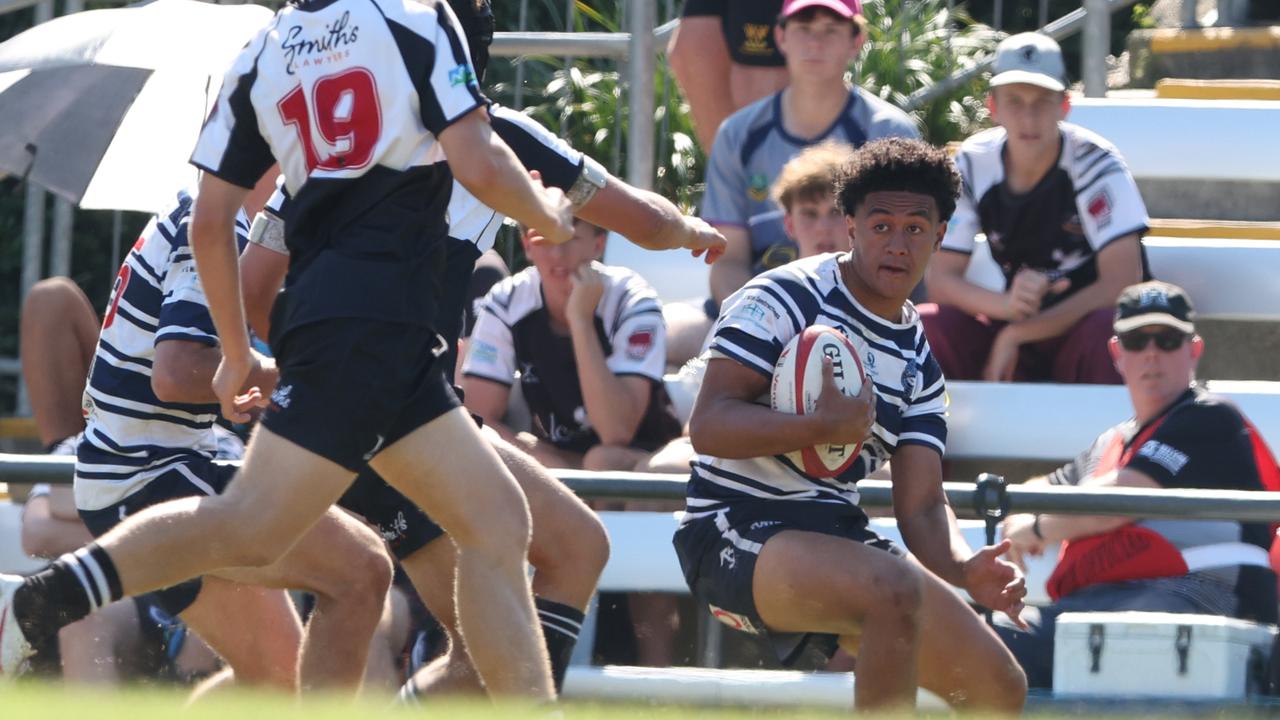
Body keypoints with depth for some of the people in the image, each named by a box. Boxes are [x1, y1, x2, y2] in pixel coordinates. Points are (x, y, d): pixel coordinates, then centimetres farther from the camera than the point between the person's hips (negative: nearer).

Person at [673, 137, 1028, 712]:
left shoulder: (918, 362, 14)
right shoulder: (786, 297, -7)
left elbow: (921, 507, 8)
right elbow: (708, 423, -17)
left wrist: (965, 568, -15)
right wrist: (821, 427, -31)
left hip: (836, 540, 8)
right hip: (736, 533, -8)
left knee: (1000, 689, 4)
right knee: (895, 587, -37)